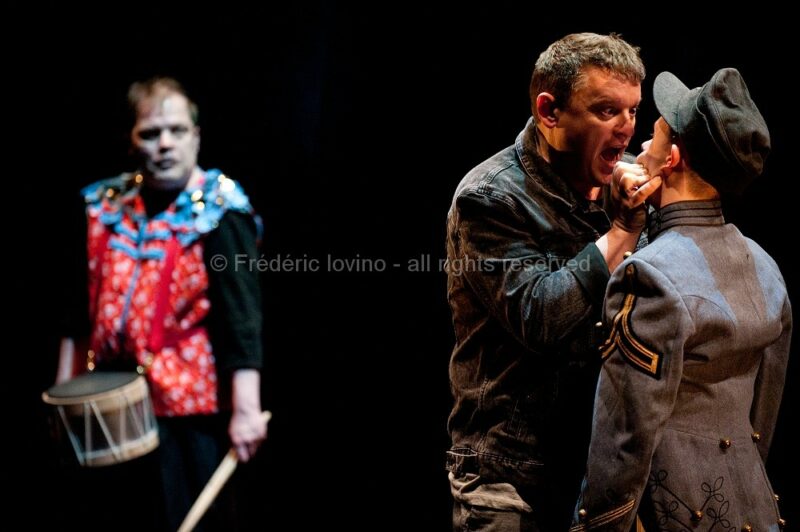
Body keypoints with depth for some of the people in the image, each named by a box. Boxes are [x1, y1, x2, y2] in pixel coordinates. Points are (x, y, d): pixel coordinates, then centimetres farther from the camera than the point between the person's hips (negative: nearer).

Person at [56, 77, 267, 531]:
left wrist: (245, 408, -26)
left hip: (189, 407, -6)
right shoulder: (106, 205, 6)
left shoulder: (220, 213, -11)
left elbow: (242, 317, -18)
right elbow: (82, 304, 14)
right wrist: (64, 388, 14)